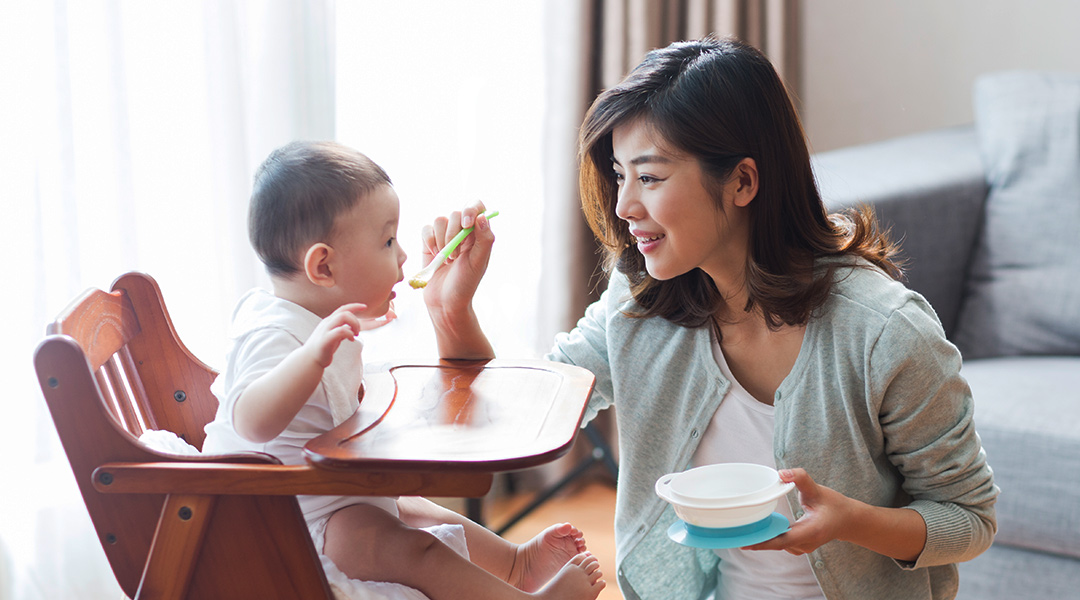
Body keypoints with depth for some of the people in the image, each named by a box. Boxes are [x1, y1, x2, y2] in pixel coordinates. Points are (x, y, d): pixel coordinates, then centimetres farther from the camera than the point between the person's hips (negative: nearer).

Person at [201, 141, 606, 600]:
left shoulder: (319, 322, 9)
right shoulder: (271, 334, -27)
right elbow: (253, 423, -45)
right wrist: (313, 356, -59)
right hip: (281, 522, -11)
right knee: (413, 551, -23)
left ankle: (516, 562, 38)